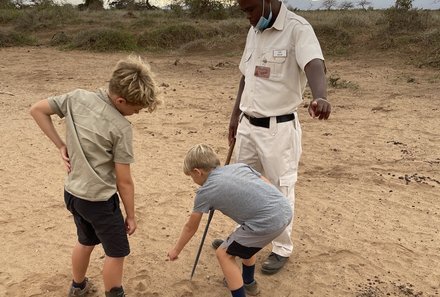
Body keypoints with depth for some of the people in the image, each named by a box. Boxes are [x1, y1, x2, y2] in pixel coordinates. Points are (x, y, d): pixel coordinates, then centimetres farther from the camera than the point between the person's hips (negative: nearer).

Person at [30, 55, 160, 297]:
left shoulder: (77, 97, -6)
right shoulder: (121, 128, -22)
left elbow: (37, 110, 3)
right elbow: (123, 181, -16)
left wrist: (61, 146, 3)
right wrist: (131, 215, -2)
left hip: (72, 193, 8)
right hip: (99, 200, -7)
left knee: (86, 241, 30)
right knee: (116, 252, 13)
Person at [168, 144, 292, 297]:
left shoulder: (205, 192, 5)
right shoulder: (239, 165, 19)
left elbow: (190, 228, 18)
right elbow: (267, 185, 16)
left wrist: (176, 250, 34)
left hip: (267, 222, -8)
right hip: (285, 210, 8)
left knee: (224, 254, 12)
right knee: (243, 241, 33)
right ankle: (248, 282, 52)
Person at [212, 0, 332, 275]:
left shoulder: (298, 29, -15)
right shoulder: (254, 31, 9)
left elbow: (315, 66, -33)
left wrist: (320, 98, -54)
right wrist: (236, 114, 17)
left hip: (279, 128, -7)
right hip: (248, 125, 8)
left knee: (281, 190, 7)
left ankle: (283, 248, 27)